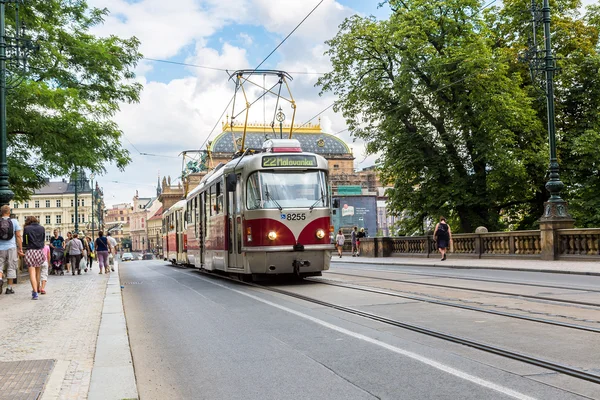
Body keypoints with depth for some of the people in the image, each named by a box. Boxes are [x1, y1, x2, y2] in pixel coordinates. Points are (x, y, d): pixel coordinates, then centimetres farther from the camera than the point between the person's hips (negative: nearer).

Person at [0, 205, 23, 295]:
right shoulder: (14, 221, -1)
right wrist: (20, 249, 1)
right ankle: (9, 288, 9)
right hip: (11, 247, -1)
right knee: (11, 268, 7)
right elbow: (18, 236, -3)